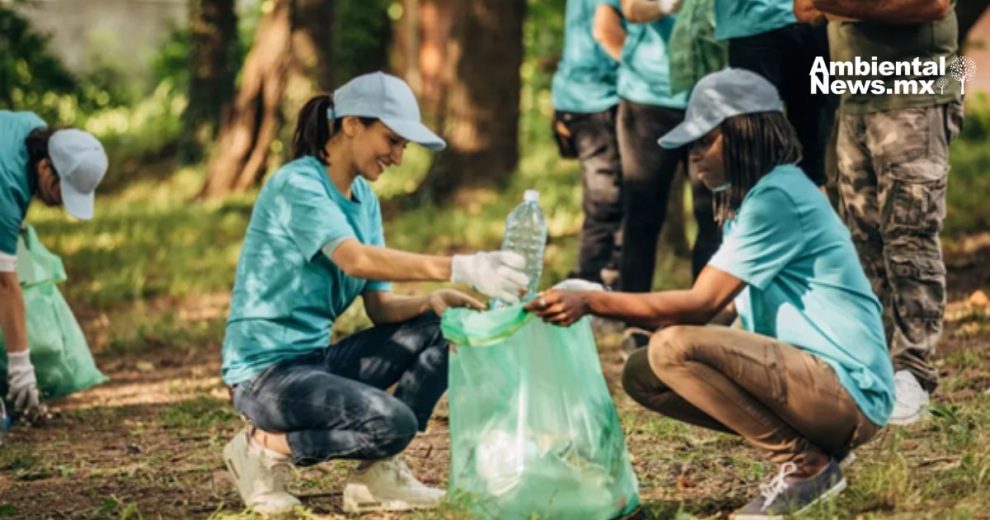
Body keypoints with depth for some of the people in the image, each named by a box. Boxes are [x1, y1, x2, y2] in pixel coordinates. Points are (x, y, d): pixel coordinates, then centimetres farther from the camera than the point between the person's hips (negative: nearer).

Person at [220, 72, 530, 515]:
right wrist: (460, 268, -44)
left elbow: (380, 306, 6)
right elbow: (354, 259, -34)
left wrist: (430, 301, -17)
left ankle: (378, 474, -4)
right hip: (266, 373, -9)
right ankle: (267, 447, -6)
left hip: (317, 359, 9)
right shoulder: (297, 185, -16)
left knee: (440, 329, -2)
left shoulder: (364, 198, 11)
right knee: (392, 422, -29)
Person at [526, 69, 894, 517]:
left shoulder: (776, 198, -16)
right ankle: (805, 447, 6)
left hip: (849, 390, -10)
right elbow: (724, 308, 13)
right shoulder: (750, 197, 15)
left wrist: (590, 303, -18)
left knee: (675, 348, -25)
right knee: (643, 375, 7)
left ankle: (808, 466, -10)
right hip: (806, 375, 10)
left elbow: (699, 306, -20)